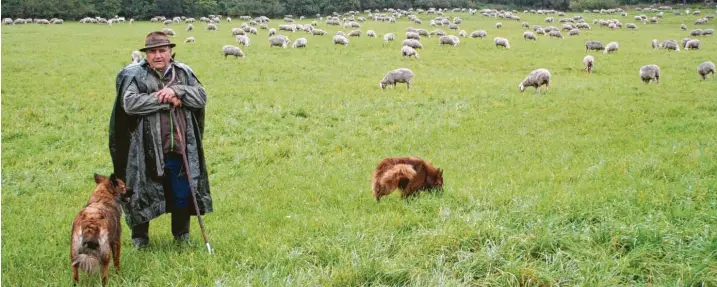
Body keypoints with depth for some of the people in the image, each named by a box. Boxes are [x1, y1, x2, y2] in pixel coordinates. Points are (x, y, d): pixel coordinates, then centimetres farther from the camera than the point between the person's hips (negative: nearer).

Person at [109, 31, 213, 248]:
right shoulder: (135, 75, -4)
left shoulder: (183, 73, 8)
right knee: (144, 193, 8)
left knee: (182, 194, 12)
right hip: (148, 151, -3)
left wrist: (176, 91, -17)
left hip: (180, 149, 3)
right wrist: (165, 100, -17)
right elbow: (130, 103, -19)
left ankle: (182, 234, 31)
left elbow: (201, 97, 0)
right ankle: (139, 236, 26)